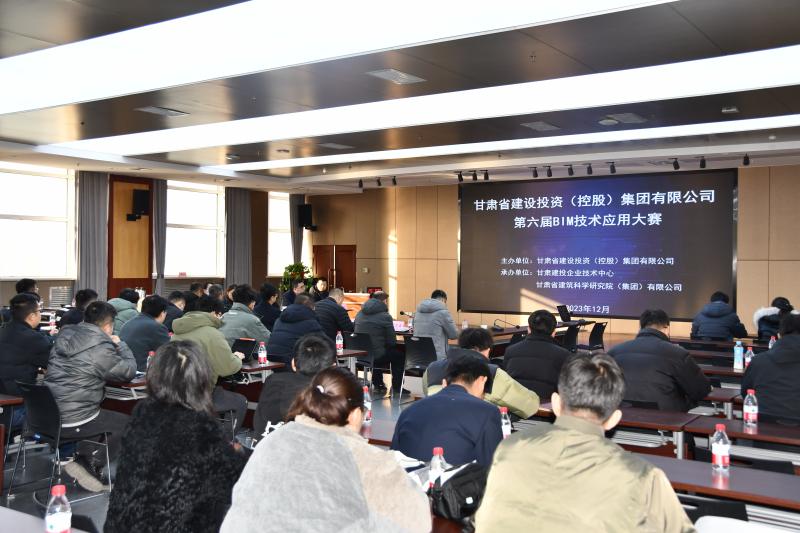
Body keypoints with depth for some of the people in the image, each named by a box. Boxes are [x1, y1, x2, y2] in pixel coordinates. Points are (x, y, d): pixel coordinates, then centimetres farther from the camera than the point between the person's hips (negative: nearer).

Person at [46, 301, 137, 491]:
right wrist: (120, 345, 11)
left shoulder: (65, 336, 6)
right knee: (127, 423, 10)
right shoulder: (101, 349, -17)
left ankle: (82, 458, 20)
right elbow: (129, 372, -3)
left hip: (47, 416, 8)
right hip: (73, 423, -8)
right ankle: (91, 465, 3)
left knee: (104, 414, 30)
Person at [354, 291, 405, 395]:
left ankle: (377, 385, 40)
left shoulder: (359, 314, 9)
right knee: (400, 355, 19)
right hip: (376, 356, -6)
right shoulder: (385, 316, -9)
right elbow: (392, 341, -7)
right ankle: (396, 388, 24)